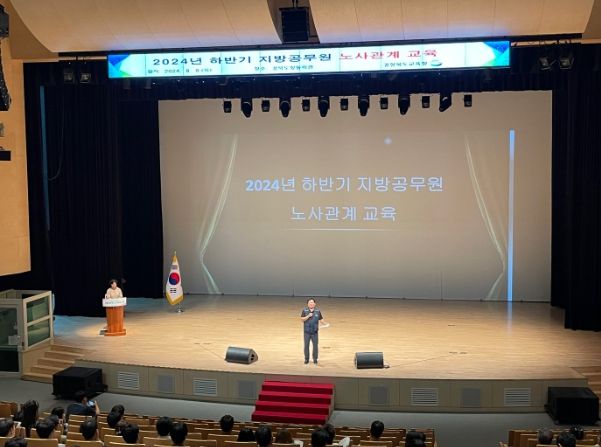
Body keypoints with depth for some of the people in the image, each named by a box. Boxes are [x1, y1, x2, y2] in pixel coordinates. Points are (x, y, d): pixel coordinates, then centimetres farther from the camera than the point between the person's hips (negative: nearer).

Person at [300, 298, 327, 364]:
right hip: (307, 332, -1)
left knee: (315, 345, 4)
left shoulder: (318, 311, 1)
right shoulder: (304, 310, -3)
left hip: (315, 332, 1)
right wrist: (308, 316, -22)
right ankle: (306, 359, 17)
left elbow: (321, 319, 4)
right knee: (306, 345, 4)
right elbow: (302, 319, -9)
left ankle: (315, 359, 17)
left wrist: (325, 323, -12)